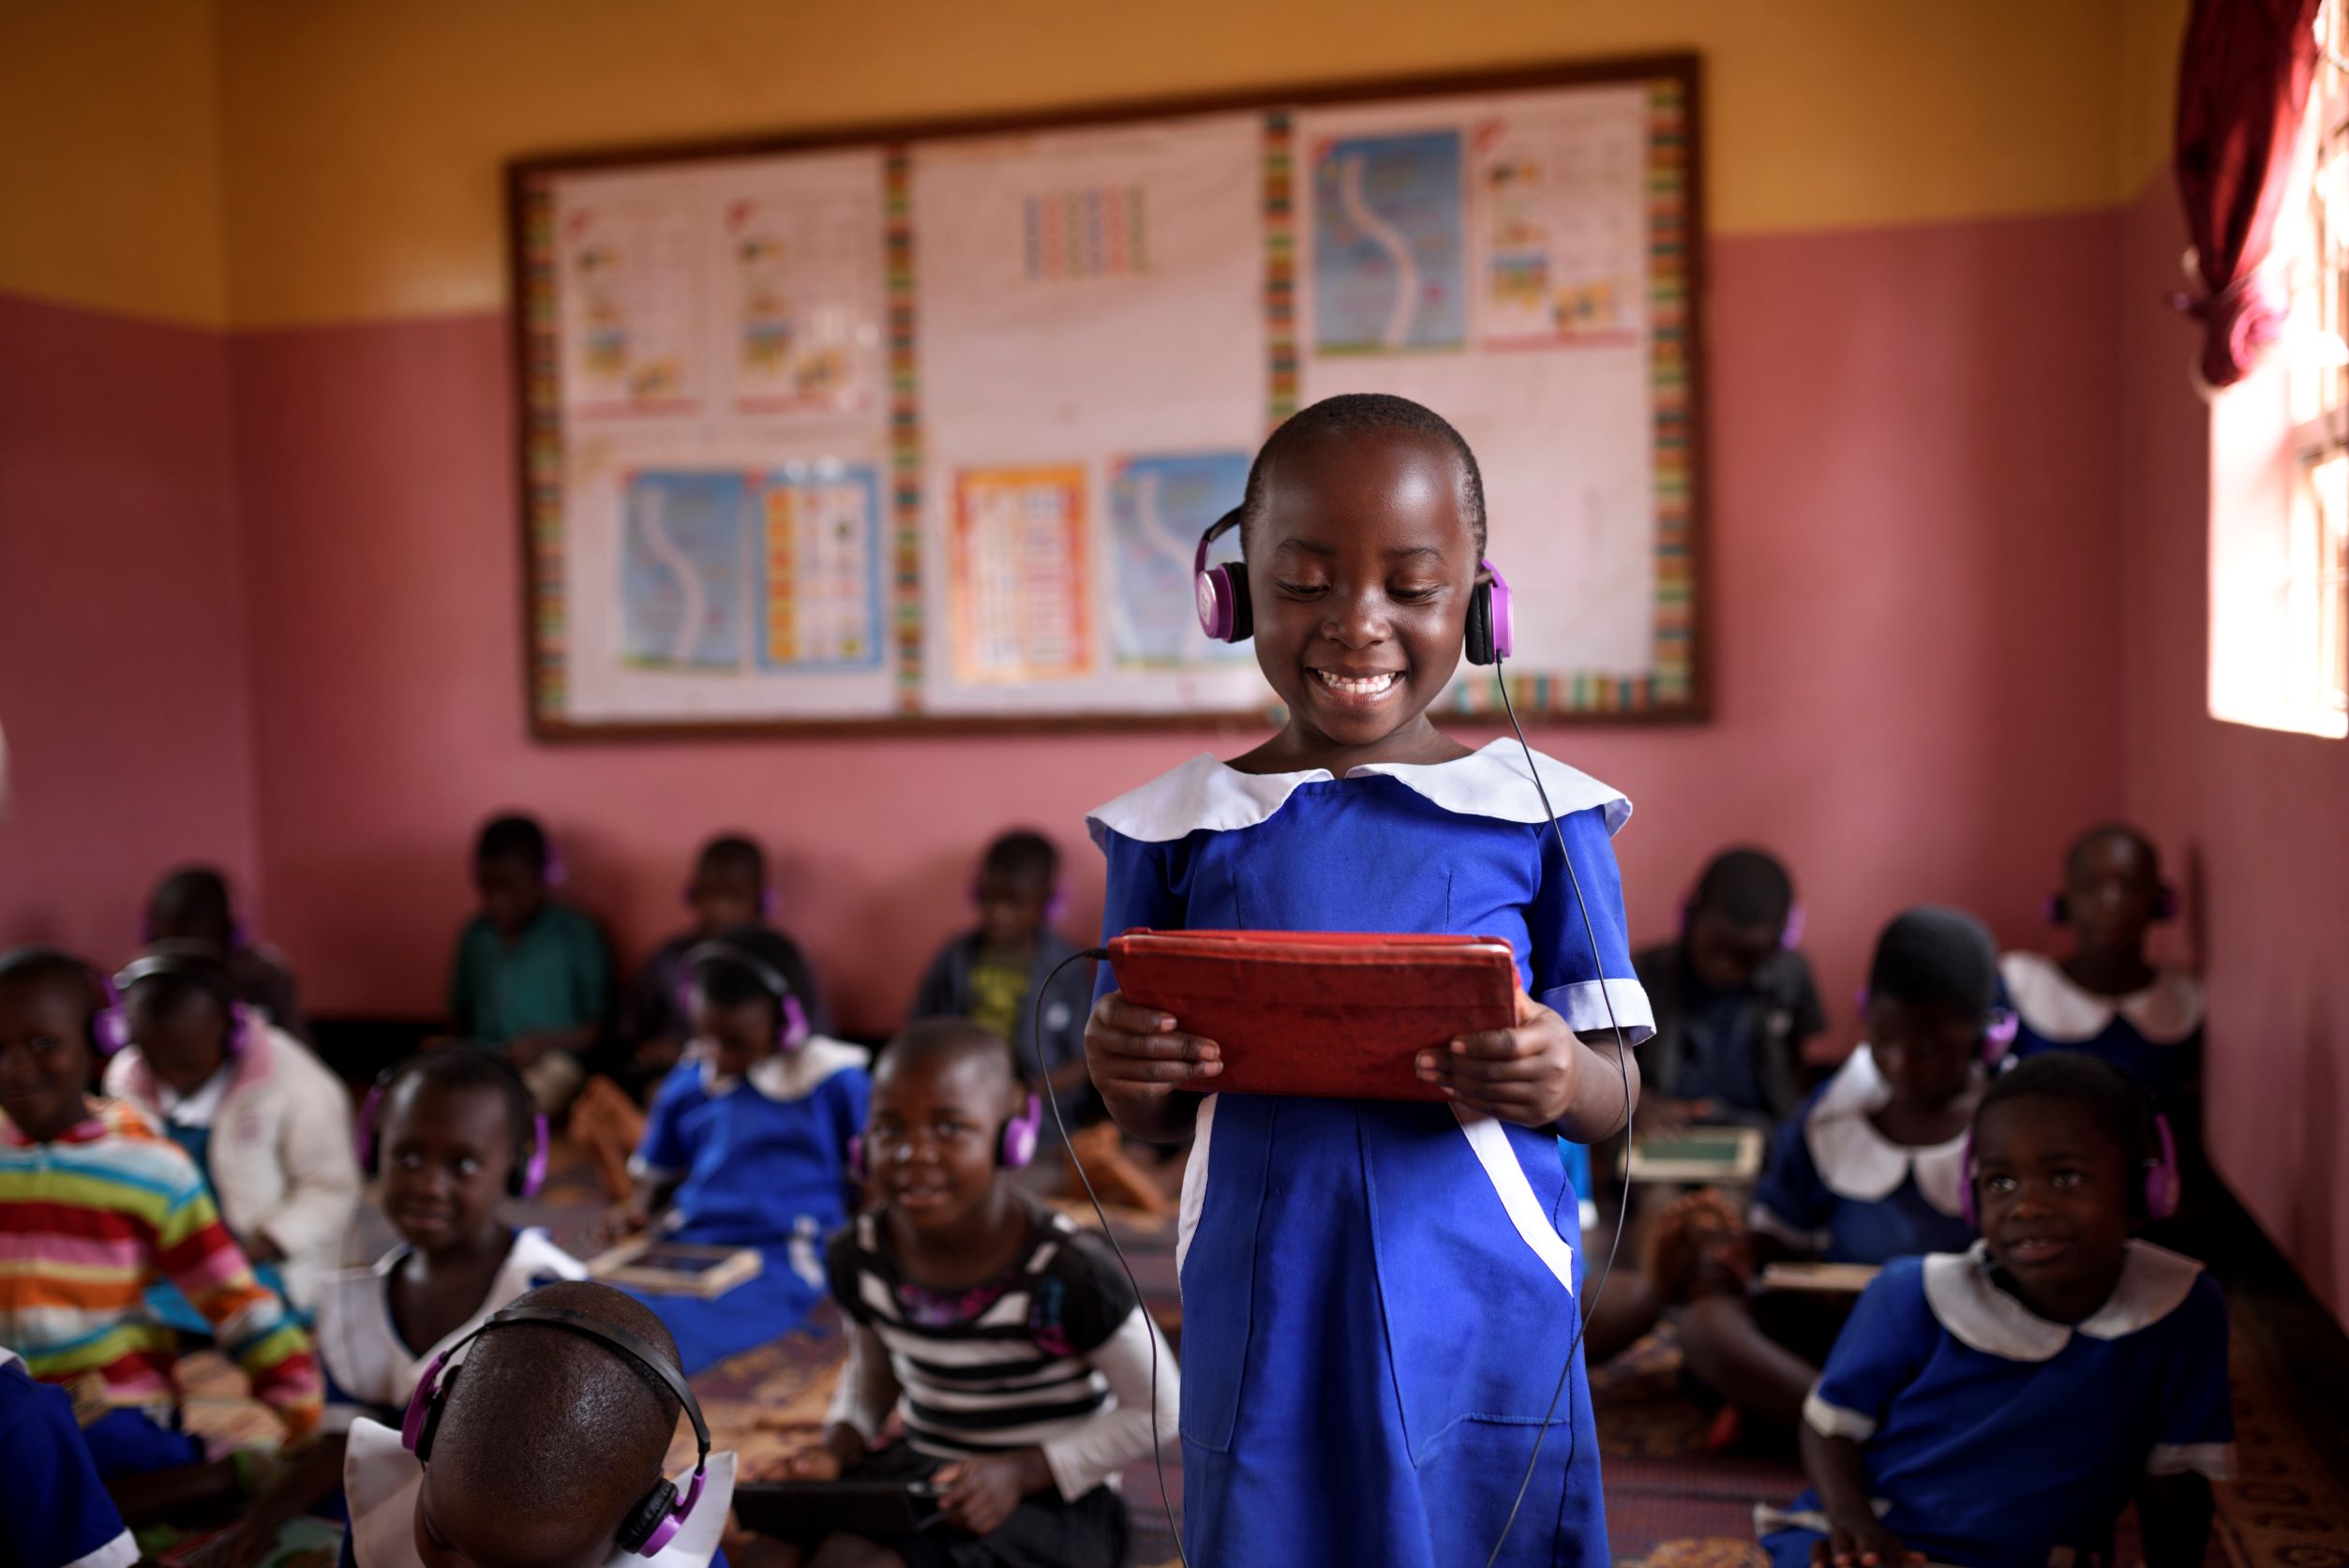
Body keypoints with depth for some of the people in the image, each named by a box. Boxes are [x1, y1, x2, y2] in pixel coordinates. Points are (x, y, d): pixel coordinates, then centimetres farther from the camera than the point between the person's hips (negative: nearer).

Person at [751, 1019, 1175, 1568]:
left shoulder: (1068, 1273, -22)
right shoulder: (858, 1256, -4)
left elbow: (1159, 1412, -12)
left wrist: (1022, 1471, -20)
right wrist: (838, 1445, -5)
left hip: (1049, 1496, -5)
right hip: (917, 1469, 5)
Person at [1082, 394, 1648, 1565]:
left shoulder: (1540, 814, -3)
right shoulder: (1176, 827, 0)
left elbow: (1618, 1090, 1)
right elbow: (1153, 1117, 8)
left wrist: (1563, 1082, -21)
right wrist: (1127, 1076, -14)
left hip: (1479, 1325, 0)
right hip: (1265, 1326, 1)